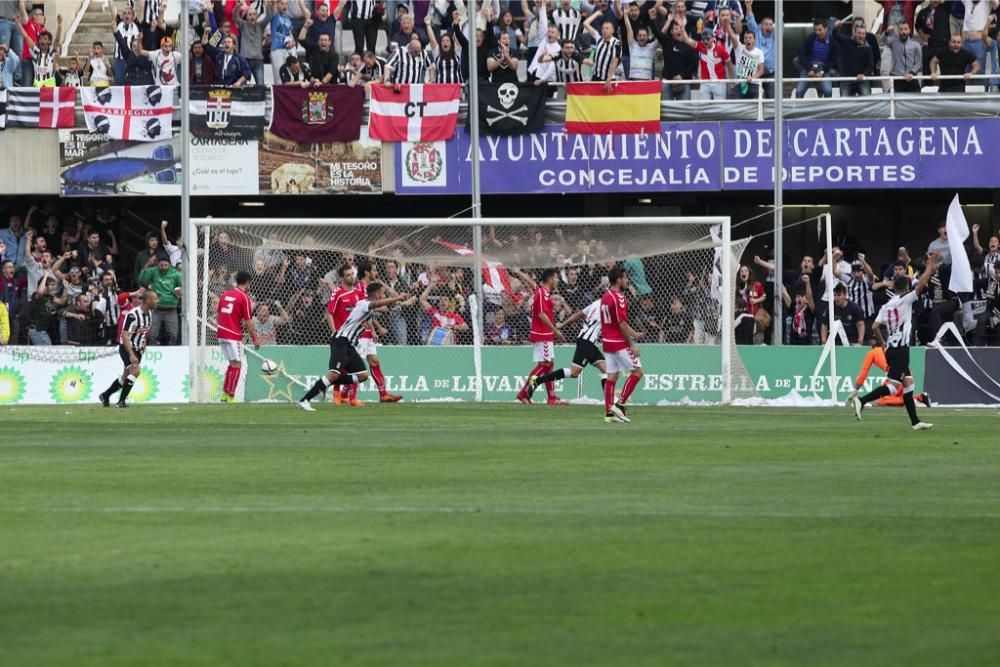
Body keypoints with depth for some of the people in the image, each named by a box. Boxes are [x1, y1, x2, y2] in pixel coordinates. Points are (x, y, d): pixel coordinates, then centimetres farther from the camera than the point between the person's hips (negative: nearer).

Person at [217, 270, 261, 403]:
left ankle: (224, 394, 17)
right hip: (233, 335, -7)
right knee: (236, 365, -1)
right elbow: (248, 322, -10)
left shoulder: (225, 294, 12)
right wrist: (255, 339, -3)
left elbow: (218, 315, 17)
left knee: (232, 364, 18)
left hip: (221, 332, 7)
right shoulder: (244, 298, -9)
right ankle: (231, 397, -4)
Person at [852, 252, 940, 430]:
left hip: (891, 349, 8)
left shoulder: (886, 307, 11)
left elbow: (875, 327, 5)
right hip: (901, 349, -8)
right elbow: (921, 284, -11)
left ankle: (915, 421, 15)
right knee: (892, 386, -12)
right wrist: (930, 265, -2)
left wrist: (883, 343, 18)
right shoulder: (905, 300, -6)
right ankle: (861, 401, -24)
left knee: (908, 383, 14)